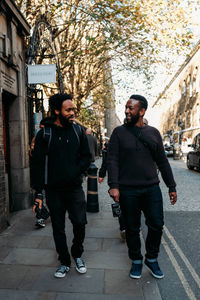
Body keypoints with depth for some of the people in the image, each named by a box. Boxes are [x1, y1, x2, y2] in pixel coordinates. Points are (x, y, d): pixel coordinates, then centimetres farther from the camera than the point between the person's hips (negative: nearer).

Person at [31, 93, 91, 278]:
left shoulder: (78, 131, 4)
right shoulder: (44, 134, -3)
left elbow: (86, 157, 8)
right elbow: (38, 164, -3)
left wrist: (75, 173, -10)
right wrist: (38, 193, -7)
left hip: (75, 188, 1)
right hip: (53, 190, -1)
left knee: (80, 223, -3)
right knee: (58, 228, 9)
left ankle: (77, 255, 27)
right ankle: (64, 262, 30)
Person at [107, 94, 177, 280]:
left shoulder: (153, 133, 7)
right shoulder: (119, 132, 0)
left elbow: (162, 161, 11)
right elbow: (112, 160, -6)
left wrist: (171, 186, 10)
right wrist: (114, 185, -17)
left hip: (152, 188, 2)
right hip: (128, 190, -2)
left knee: (157, 225, 5)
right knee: (132, 228, 9)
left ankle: (151, 259, 30)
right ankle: (136, 261, 32)